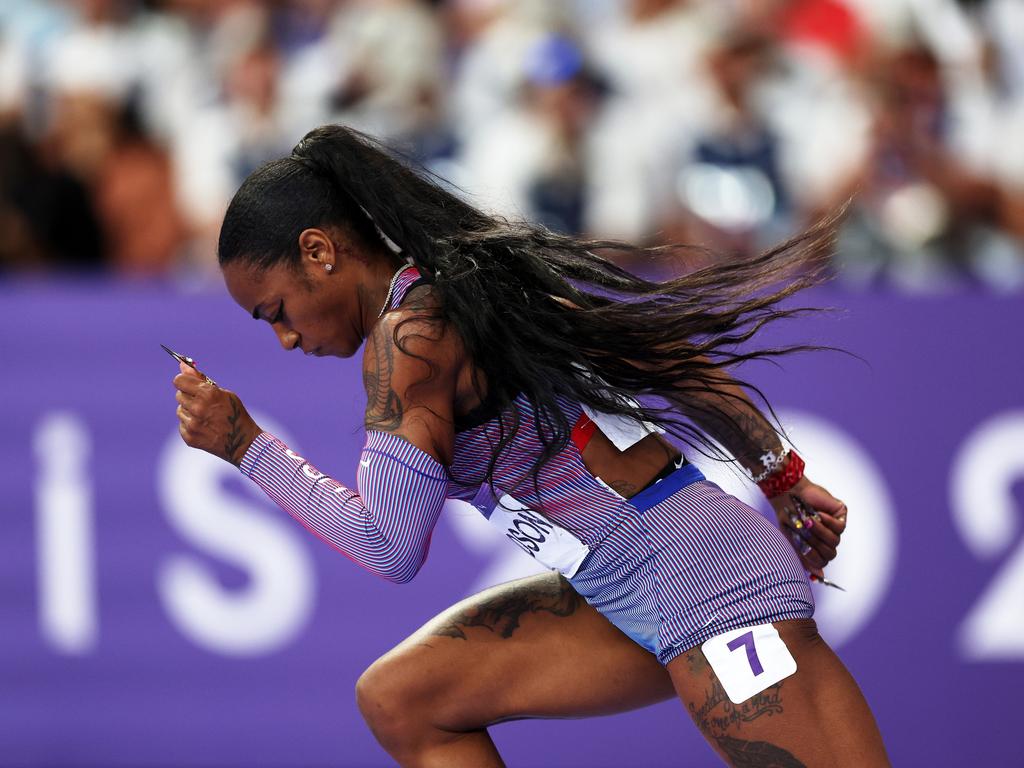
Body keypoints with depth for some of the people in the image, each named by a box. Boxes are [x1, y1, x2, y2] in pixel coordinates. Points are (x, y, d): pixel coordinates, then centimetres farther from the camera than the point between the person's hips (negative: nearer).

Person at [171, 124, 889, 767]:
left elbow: (390, 547, -14)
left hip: (702, 582, -10)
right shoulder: (469, 280, 14)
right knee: (400, 700, 7)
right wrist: (782, 477, 20)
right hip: (627, 599, 10)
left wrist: (248, 446, -6)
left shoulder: (407, 333, -14)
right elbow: (669, 352, 16)